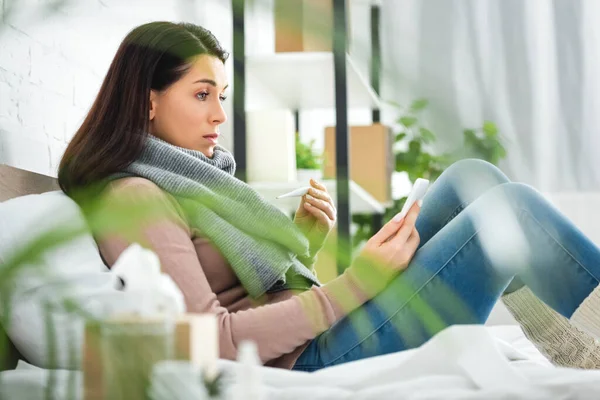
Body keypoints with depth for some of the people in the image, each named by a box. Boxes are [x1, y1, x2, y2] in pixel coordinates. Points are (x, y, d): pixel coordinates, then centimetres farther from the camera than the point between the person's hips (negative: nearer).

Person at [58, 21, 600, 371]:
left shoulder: (183, 177, 18)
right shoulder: (132, 197, -11)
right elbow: (210, 339, -20)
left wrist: (304, 240, 0)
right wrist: (353, 285, -21)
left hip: (317, 335, 10)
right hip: (305, 364, -10)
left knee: (474, 177, 2)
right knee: (510, 211, -16)